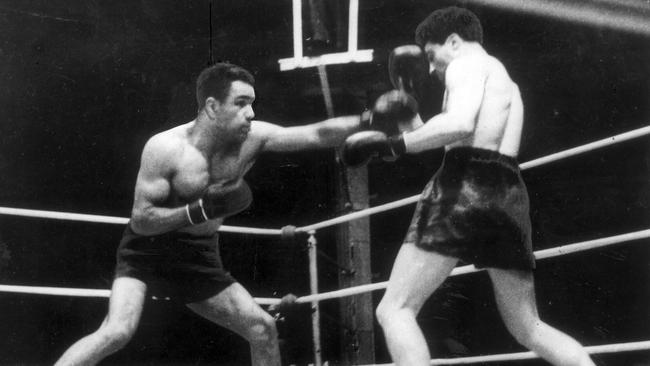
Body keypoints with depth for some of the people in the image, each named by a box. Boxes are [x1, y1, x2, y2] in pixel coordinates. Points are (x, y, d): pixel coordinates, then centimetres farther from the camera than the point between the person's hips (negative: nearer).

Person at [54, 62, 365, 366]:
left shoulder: (252, 138, -11)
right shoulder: (166, 148, -23)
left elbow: (317, 134, -13)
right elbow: (141, 220, -23)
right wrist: (202, 210, -34)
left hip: (198, 257, 5)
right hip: (147, 252, -5)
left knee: (263, 328, 3)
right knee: (117, 332, -26)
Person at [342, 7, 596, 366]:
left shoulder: (467, 63, 4)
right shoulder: (507, 84, 31)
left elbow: (460, 125, -16)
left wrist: (389, 144, -12)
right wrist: (413, 117, 32)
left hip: (465, 188, -9)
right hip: (508, 195, 9)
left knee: (394, 310, -8)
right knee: (529, 328, 19)